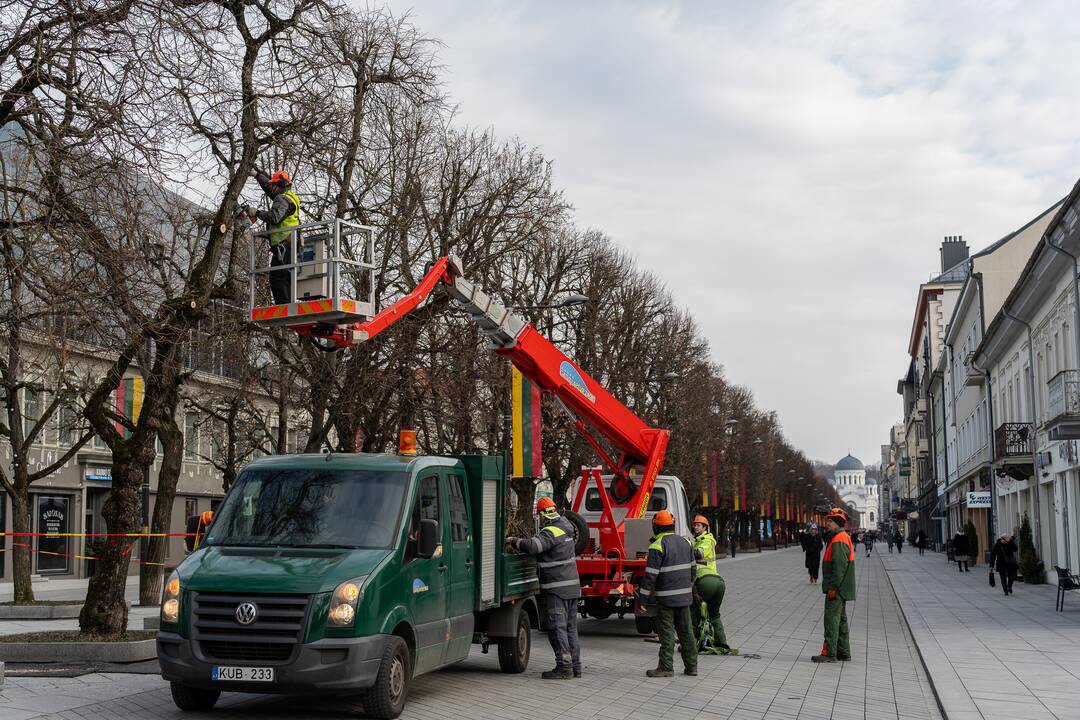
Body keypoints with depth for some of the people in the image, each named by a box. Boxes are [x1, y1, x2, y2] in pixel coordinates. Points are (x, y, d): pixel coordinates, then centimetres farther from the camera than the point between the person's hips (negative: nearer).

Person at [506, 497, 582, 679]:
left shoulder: (551, 532, -17)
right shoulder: (564, 525, 12)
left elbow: (532, 546, -31)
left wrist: (513, 541, -15)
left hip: (557, 587, -9)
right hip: (572, 585, 9)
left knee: (557, 627, -6)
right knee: (570, 627, 13)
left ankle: (564, 667, -7)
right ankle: (575, 665, 17)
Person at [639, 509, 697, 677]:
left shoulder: (658, 546, -13)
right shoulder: (685, 542, 9)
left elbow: (650, 574, -17)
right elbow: (692, 569, 16)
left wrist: (644, 596, -11)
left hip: (666, 597, -6)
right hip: (684, 595, 6)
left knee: (667, 632, -2)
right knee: (686, 630, 13)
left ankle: (666, 667, 0)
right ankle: (691, 665, 17)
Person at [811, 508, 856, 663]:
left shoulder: (839, 540, -18)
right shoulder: (842, 537, 17)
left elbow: (840, 565, -25)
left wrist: (833, 587, -23)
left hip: (837, 589, -11)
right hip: (840, 589, 11)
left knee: (831, 619, -9)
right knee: (840, 619, 15)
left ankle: (829, 653, -9)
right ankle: (843, 652, 22)